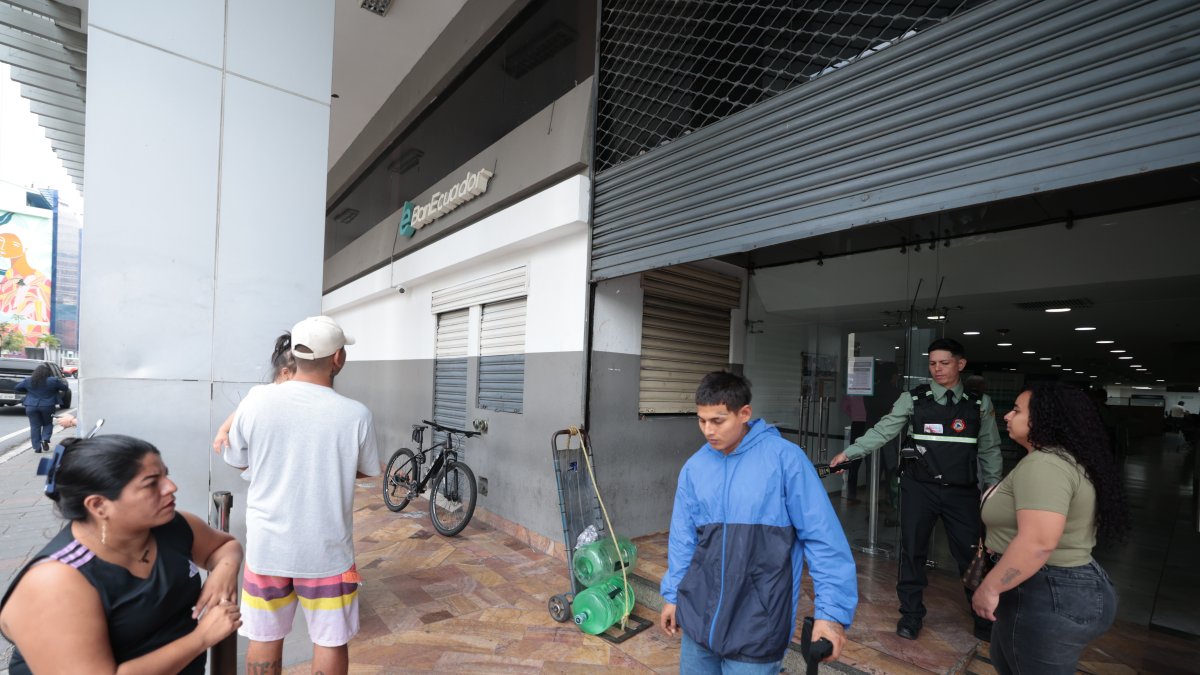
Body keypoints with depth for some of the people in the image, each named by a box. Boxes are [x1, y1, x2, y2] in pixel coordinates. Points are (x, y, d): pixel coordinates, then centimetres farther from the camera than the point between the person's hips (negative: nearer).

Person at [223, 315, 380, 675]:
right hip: (327, 549, -2)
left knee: (264, 638, 21)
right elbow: (366, 472, 0)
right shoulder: (356, 414, -17)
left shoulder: (255, 402, -12)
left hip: (266, 545, 2)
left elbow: (238, 461, 5)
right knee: (330, 641, 15)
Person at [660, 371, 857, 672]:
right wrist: (671, 595, 13)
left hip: (756, 628, -4)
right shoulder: (694, 467, 0)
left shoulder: (785, 458, -12)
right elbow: (683, 539, 8)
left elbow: (823, 537, -11)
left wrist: (831, 610, -14)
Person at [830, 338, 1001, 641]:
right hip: (920, 488, 0)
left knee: (971, 553, 9)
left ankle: (983, 616, 33)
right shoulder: (913, 399, -4)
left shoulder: (980, 403, 2)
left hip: (962, 491, 1)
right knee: (913, 550, 9)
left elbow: (990, 450, 7)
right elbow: (883, 431, -9)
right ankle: (911, 613, 27)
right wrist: (848, 452, -18)